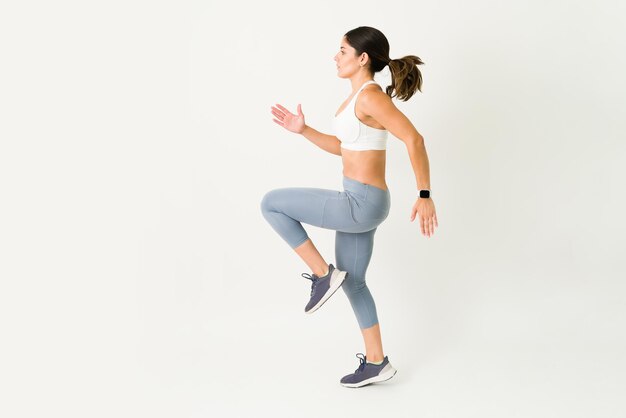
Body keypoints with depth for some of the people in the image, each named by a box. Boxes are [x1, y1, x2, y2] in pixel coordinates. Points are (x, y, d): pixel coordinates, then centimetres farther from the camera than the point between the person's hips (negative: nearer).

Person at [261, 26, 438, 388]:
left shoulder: (370, 96, -17)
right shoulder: (360, 96, 12)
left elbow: (414, 140, -24)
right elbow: (343, 147, 23)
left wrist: (425, 196, -23)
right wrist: (303, 130, 13)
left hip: (362, 203, -10)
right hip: (360, 202, 10)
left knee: (272, 203, -4)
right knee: (352, 282, 19)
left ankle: (323, 274, 3)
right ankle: (377, 362, 30)